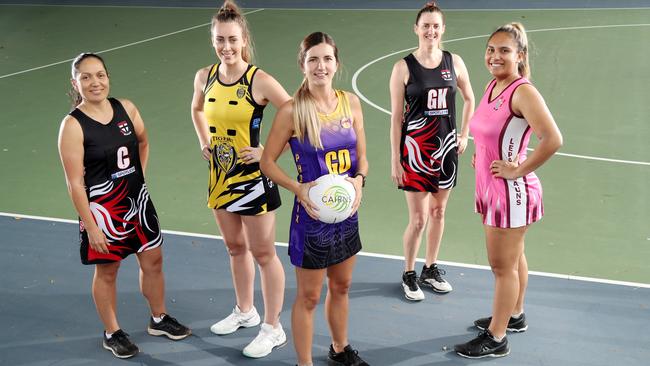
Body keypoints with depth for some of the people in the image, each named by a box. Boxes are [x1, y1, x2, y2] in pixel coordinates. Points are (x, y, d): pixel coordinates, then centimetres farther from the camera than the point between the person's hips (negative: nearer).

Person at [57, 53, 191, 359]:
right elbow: (75, 182, -17)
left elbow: (143, 141, 17)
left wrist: (138, 176, 10)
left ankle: (159, 320, 37)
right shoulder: (73, 125, -18)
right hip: (102, 207, -5)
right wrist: (90, 225, -17)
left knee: (153, 260, 16)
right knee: (107, 271, 10)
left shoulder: (125, 108, -3)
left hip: (136, 200, 5)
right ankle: (112, 334, 30)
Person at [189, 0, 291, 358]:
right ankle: (245, 311, 40)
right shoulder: (205, 76, 0)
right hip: (220, 176, 6)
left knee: (263, 254, 5)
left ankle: (273, 329, 19)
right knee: (235, 248, 20)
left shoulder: (259, 80, -18)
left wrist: (268, 151, -17)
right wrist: (204, 142, 10)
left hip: (252, 178, -6)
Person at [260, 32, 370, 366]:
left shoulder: (351, 103, -1)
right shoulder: (292, 111, -15)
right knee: (308, 297, 8)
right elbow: (268, 162, -7)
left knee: (341, 287, 23)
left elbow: (361, 157, 7)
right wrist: (299, 188, -20)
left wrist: (359, 179, -14)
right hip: (312, 214, -5)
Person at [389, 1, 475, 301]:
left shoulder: (454, 62, 2)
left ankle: (430, 269, 31)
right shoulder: (404, 67, -8)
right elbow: (396, 117, -7)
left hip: (446, 148, 4)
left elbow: (470, 100, 17)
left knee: (438, 212, 14)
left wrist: (464, 135, 11)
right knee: (418, 219, -1)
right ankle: (409, 274, 20)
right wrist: (395, 160, -9)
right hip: (415, 150, -4)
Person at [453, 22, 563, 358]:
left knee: (503, 266, 3)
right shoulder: (492, 86, 6)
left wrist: (518, 170, -22)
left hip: (511, 192, -8)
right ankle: (514, 315, 41)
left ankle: (495, 339, 17)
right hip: (490, 188, 8)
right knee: (513, 257, 23)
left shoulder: (523, 91, -20)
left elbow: (553, 139, -31)